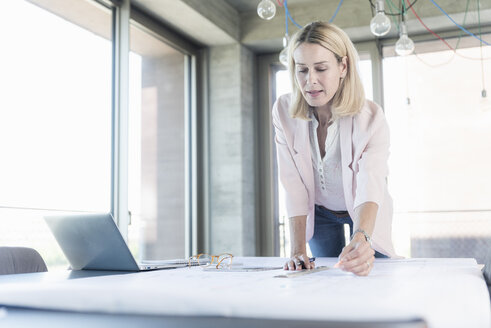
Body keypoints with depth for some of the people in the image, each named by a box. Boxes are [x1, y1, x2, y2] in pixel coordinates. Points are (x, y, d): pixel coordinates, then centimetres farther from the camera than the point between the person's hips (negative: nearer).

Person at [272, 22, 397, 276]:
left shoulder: (371, 119, -29)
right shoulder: (284, 111, -22)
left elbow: (371, 187, -42)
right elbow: (293, 186, -23)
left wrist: (362, 237, -62)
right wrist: (297, 250, -29)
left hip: (365, 216, -1)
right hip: (320, 213, 2)